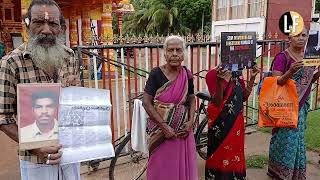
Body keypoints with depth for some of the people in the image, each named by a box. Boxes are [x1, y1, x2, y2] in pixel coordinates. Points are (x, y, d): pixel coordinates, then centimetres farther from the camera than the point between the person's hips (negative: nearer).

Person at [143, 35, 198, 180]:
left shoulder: (187, 75, 1)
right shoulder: (156, 74, -10)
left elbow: (192, 99, 10)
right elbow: (147, 102, -13)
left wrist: (190, 121, -5)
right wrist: (164, 126, -16)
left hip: (182, 130, 3)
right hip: (162, 129, -3)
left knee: (184, 166, 12)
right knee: (161, 168, 8)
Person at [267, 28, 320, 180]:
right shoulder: (282, 57, -12)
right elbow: (275, 83, -16)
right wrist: (290, 72, -32)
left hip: (301, 106, 6)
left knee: (298, 138, 13)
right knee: (285, 138, -1)